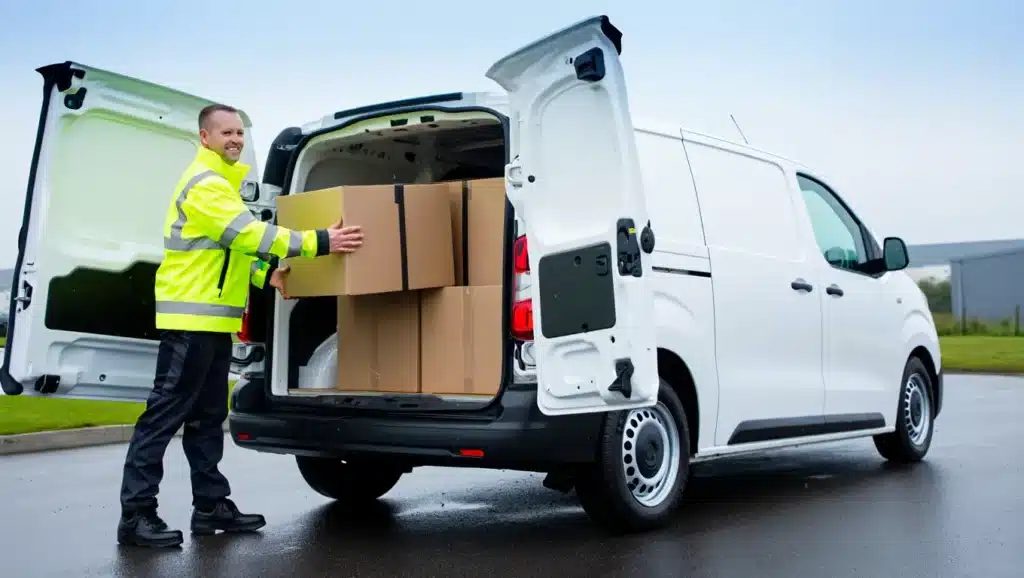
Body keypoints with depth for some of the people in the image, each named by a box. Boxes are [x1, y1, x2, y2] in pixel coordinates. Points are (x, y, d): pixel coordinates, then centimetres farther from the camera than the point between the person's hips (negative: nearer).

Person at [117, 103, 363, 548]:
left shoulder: (220, 181, 21)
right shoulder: (204, 183, -12)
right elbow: (247, 232, -23)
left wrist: (265, 275, 10)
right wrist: (317, 242, -27)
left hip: (213, 317, 10)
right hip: (191, 316, -10)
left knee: (208, 416, 12)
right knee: (165, 414, -8)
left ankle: (211, 506, 20)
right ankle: (136, 514, -3)